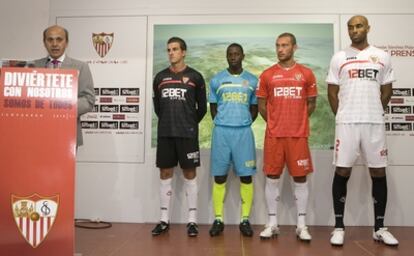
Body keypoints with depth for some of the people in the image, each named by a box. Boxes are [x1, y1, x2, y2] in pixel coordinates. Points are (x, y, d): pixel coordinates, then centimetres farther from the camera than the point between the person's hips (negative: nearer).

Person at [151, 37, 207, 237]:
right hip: (165, 133, 3)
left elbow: (202, 107, 6)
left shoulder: (195, 77, 1)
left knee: (189, 174, 2)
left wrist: (190, 123, 9)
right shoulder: (160, 77, 9)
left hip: (188, 134, -3)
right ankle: (164, 219, 16)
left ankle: (192, 220, 10)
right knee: (165, 174, 6)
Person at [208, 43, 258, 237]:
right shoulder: (217, 80, 7)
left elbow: (254, 108, 13)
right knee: (219, 176, 2)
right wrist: (222, 124, 6)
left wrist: (243, 125, 7)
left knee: (246, 176, 1)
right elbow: (213, 107, 12)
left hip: (244, 131, 0)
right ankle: (218, 219, 11)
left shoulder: (252, 80, 7)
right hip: (221, 131, 0)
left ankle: (245, 219, 11)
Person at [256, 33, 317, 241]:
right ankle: (272, 224, 14)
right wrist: (274, 123, 8)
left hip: (298, 135, 0)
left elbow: (311, 104, 10)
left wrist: (297, 121, 8)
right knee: (272, 177, 3)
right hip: (274, 135, 1)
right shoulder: (267, 75, 5)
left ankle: (301, 225, 14)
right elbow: (261, 104, 9)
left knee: (300, 178, 4)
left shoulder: (306, 73, 4)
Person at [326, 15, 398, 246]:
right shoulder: (339, 58, 5)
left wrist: (374, 113, 12)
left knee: (379, 172, 5)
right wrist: (343, 117, 5)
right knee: (342, 172, -1)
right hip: (347, 123, -1)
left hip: (375, 123, 2)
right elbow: (332, 92, 6)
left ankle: (380, 228, 17)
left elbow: (387, 91, 13)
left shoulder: (382, 57, 8)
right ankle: (339, 227, 8)